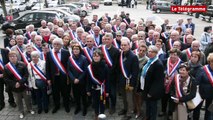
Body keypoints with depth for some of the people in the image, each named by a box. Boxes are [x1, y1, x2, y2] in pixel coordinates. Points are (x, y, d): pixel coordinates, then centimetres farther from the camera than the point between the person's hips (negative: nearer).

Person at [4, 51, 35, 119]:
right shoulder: (6, 67, -6)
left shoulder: (22, 64, -9)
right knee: (18, 101, 14)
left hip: (24, 86, -1)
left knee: (27, 98, 13)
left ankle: (30, 109, 36)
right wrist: (14, 84, -18)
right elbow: (6, 78, -7)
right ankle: (21, 112, 33)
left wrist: (20, 82, -22)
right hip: (14, 88, 1)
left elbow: (26, 75, -11)